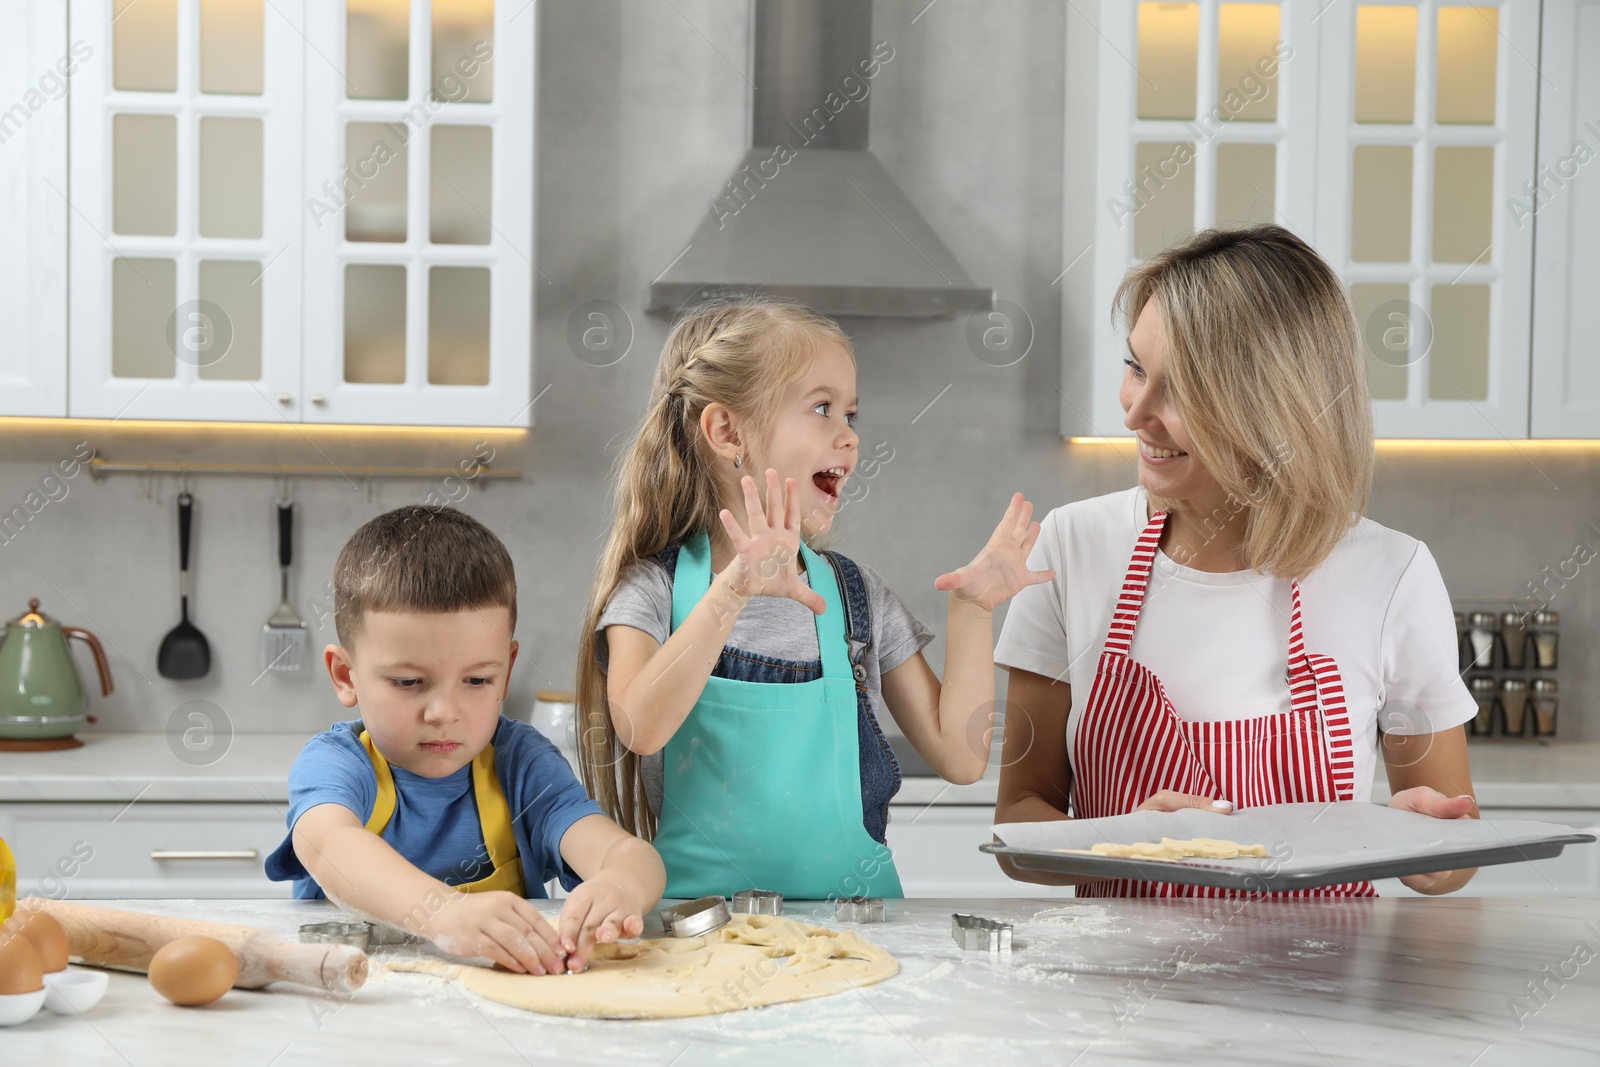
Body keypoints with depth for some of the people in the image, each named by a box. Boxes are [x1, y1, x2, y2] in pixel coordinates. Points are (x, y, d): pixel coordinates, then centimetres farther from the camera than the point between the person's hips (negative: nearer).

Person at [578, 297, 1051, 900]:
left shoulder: (854, 594, 10)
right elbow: (641, 728, -18)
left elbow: (960, 758, 8)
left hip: (851, 905, 2)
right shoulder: (655, 586, 1)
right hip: (699, 912, -2)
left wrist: (971, 609, 1)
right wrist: (730, 595, -27)